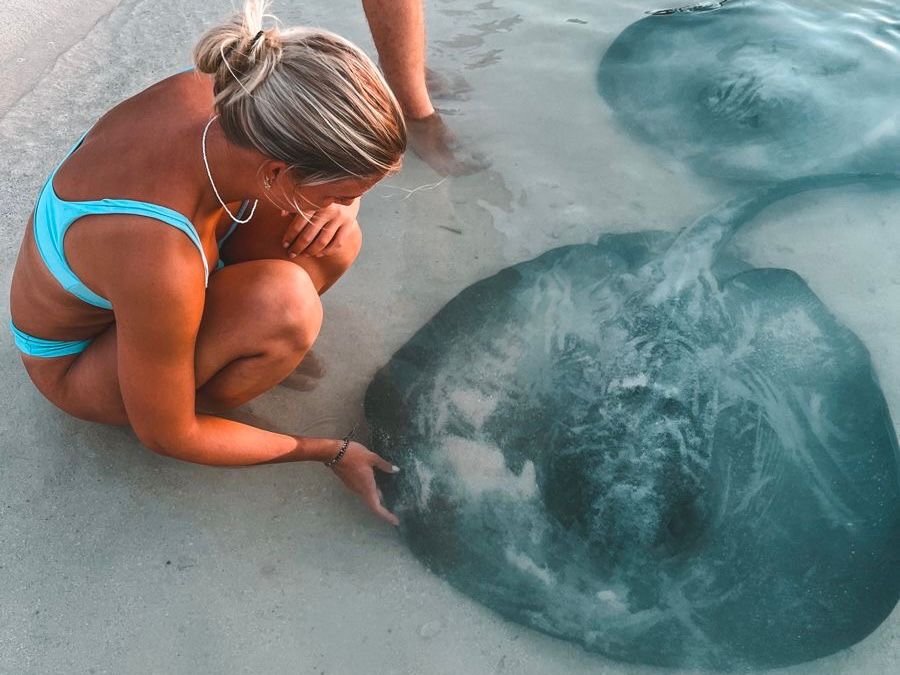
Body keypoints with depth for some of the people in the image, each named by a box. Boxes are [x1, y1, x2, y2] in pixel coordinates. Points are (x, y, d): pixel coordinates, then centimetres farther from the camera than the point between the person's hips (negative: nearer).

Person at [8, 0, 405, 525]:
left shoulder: (214, 95, -23)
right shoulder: (159, 262, -42)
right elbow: (165, 437, -25)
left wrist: (340, 208, -24)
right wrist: (330, 453, -17)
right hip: (80, 359, -6)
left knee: (335, 241, -14)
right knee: (285, 302, -34)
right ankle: (202, 401, -3)